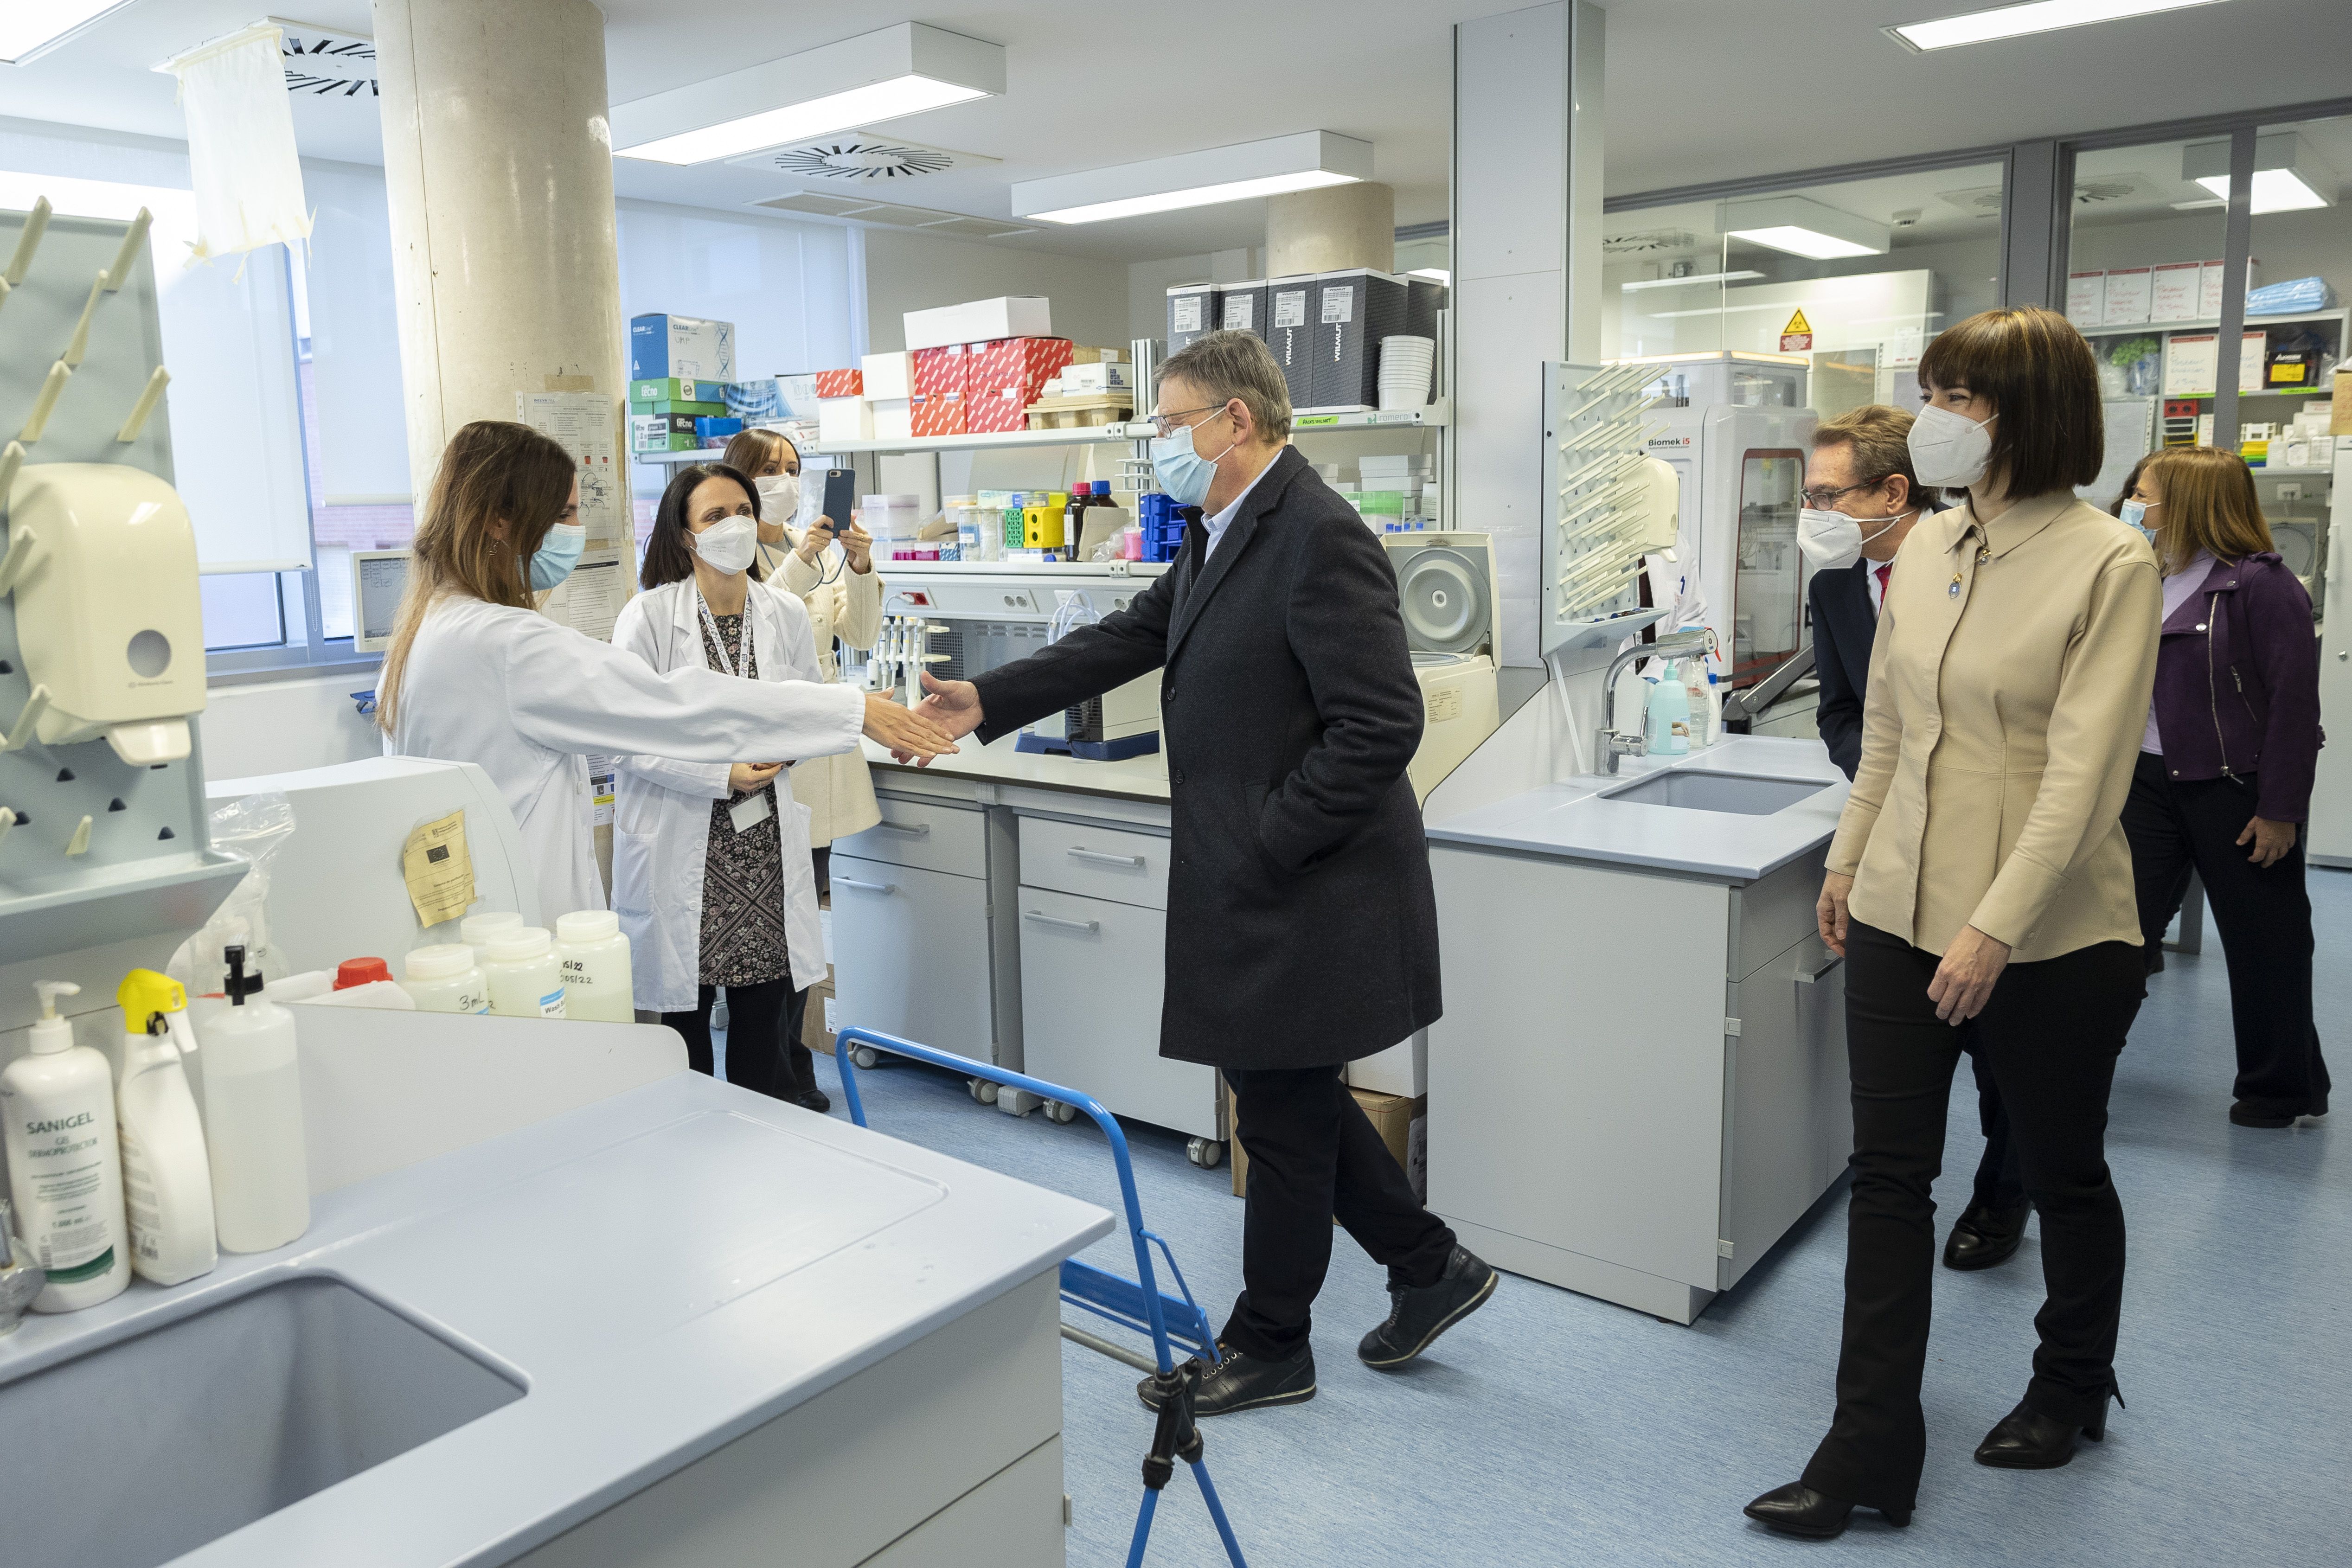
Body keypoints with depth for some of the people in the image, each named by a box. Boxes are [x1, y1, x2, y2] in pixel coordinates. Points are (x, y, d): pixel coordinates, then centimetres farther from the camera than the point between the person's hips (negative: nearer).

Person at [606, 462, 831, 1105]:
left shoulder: (786, 613, 5)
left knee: (765, 1015, 10)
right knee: (685, 1012, 5)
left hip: (767, 843, 4)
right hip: (684, 846, -3)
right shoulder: (649, 616, -7)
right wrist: (722, 776, -18)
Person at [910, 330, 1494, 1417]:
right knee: (1291, 1102, 20)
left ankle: (1267, 1349, 25)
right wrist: (988, 701, 5)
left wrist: (1264, 847, -19)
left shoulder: (1320, 539, -19)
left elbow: (1381, 727, -24)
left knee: (1283, 1116, 6)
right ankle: (1428, 1267, 36)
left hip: (1304, 893, -10)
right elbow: (1131, 639, 14)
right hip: (1257, 889, 10)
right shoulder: (1222, 533, 12)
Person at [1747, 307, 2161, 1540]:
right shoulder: (1926, 549, 5)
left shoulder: (2108, 564, -13)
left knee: (2061, 1173, 16)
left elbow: (2084, 770, -19)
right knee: (1887, 1174, 5)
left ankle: (2071, 1391, 42)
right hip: (1901, 914, 5)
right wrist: (1848, 859, 16)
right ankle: (1870, 1452, 14)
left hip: (2049, 940, -5)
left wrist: (1998, 928, -23)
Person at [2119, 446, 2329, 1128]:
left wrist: (2281, 810, -16)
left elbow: (2294, 700, -14)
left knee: (2264, 944, 9)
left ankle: (2284, 1089, 26)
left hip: (2237, 791, -6)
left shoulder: (2260, 584, -12)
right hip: (2153, 783, 6)